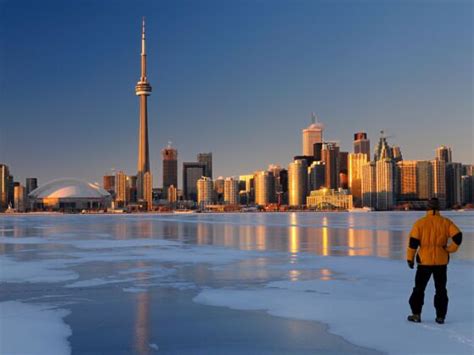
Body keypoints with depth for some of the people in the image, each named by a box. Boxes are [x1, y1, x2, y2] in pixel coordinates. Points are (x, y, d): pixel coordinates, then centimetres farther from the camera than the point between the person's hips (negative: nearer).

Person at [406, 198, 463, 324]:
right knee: (441, 289, 13)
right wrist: (450, 249, 3)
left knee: (419, 288, 12)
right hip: (441, 261, 1)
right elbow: (458, 237, -11)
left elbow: (413, 242, -8)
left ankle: (416, 314, 11)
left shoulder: (420, 222, -6)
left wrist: (410, 258, -2)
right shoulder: (446, 222, -3)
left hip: (424, 261, -1)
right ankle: (440, 316, 13)